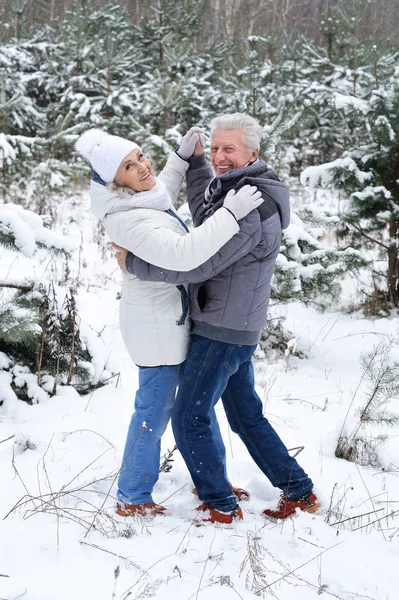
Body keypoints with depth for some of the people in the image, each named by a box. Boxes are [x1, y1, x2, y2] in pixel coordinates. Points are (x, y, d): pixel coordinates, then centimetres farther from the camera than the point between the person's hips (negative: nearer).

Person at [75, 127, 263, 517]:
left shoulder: (141, 197, -1)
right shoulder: (131, 221, -31)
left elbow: (161, 198, 24)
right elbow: (183, 254, -43)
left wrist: (182, 158, 14)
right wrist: (230, 214, -42)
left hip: (163, 316, 10)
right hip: (158, 324, -10)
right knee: (155, 408, 1)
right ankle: (133, 499, 14)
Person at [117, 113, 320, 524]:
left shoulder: (249, 207, -24)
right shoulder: (231, 191, 10)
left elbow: (197, 264, -29)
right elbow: (204, 216, 31)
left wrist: (133, 262, -20)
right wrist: (196, 162, 21)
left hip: (222, 331, -10)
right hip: (235, 329, 10)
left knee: (190, 417, -1)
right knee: (247, 416, 18)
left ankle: (220, 506, 10)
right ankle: (298, 491, 25)